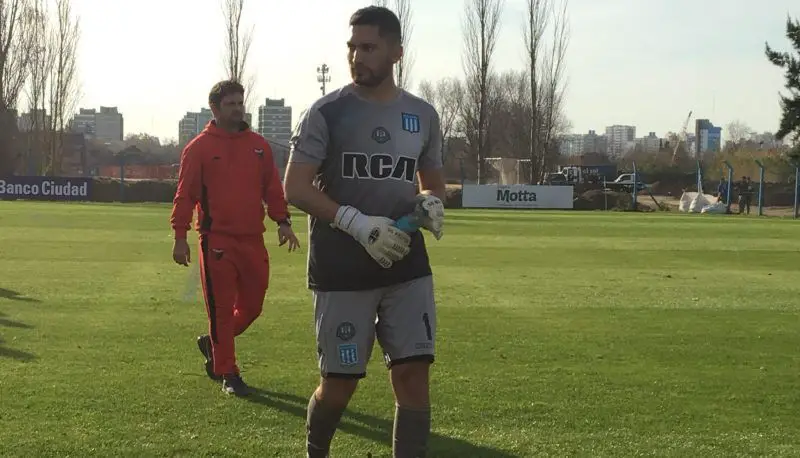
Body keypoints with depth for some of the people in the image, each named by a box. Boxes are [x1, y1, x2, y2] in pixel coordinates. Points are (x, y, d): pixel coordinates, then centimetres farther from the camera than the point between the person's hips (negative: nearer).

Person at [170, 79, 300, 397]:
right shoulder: (199, 147, 0)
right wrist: (180, 236, -5)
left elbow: (272, 187, 14)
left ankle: (213, 344, 34)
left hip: (253, 240, 5)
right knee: (221, 308, 0)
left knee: (252, 305, 10)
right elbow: (185, 193, -1)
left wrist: (282, 221, 3)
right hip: (217, 241, -4)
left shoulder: (258, 145, 12)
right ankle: (227, 373, 11)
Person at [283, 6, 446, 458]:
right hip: (342, 269, -3)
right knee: (339, 384, 4)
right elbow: (295, 187, -10)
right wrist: (358, 224, -22)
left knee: (414, 372, -5)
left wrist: (432, 202, -4)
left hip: (407, 266, 3)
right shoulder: (328, 111, -5)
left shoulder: (422, 114, 8)